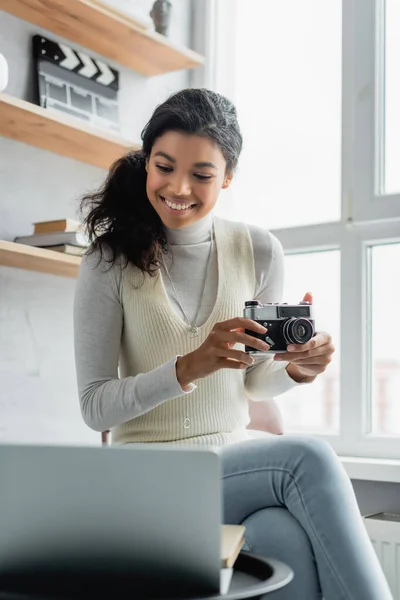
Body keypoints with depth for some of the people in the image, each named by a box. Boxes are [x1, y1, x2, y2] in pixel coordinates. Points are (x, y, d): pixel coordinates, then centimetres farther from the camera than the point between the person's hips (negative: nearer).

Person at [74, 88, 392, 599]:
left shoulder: (259, 252, 2)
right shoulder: (109, 264, -6)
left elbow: (254, 382, 11)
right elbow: (95, 408, -10)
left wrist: (295, 369, -13)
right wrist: (190, 367, -26)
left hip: (240, 461, 3)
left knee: (288, 540, -32)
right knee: (307, 458, -29)